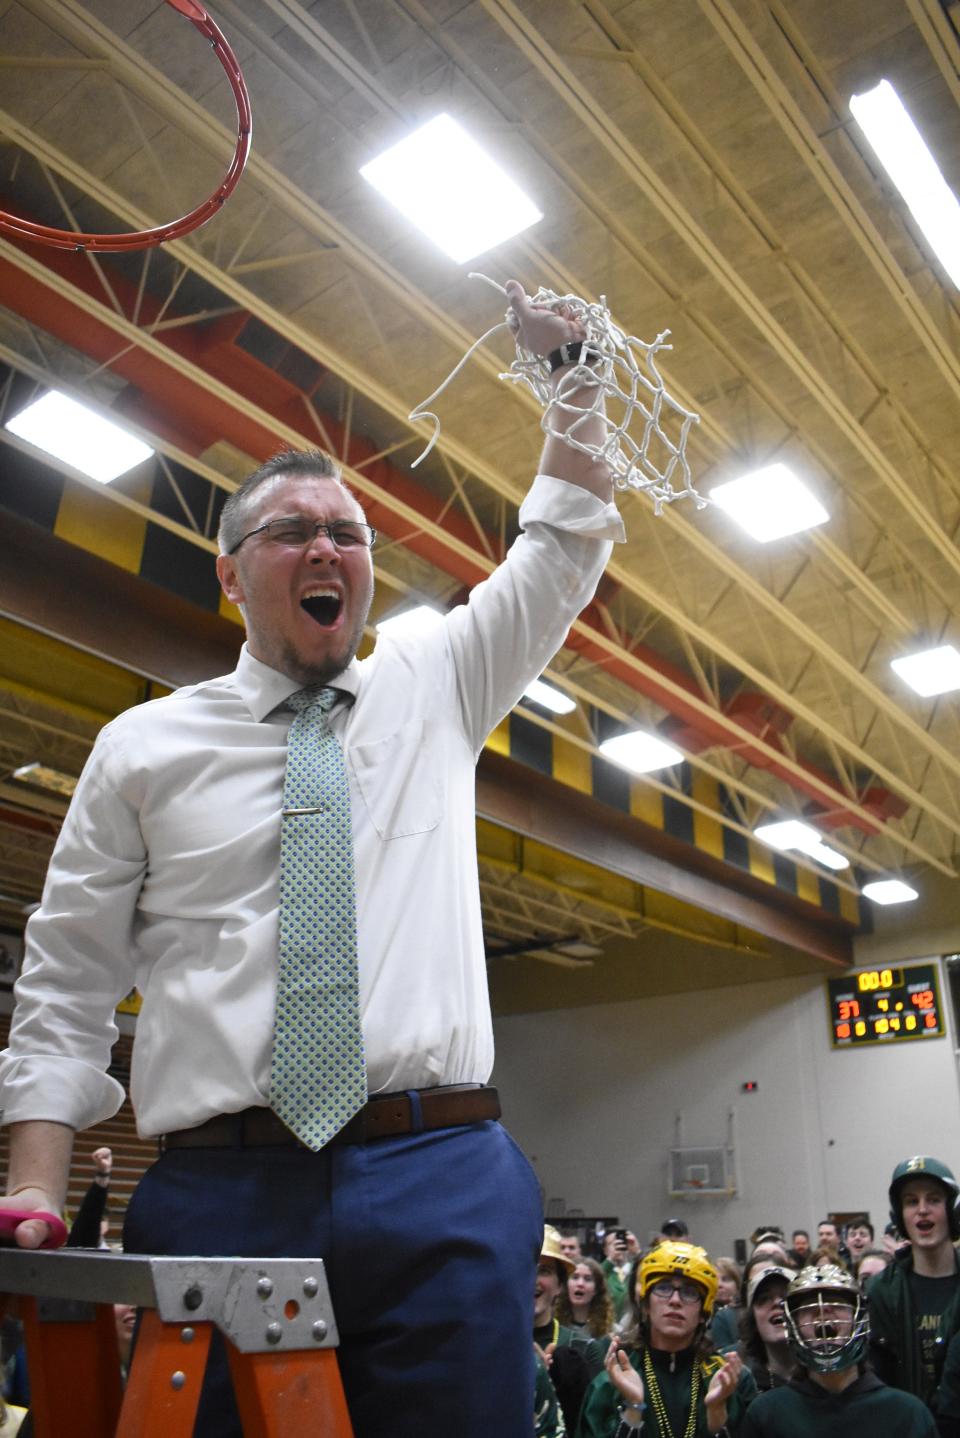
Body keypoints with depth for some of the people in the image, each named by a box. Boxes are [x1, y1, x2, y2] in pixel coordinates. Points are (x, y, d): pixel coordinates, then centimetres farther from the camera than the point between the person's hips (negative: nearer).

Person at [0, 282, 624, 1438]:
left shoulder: (434, 690, 12)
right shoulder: (143, 746, 7)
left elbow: (560, 551, 16)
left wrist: (572, 376, 8)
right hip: (214, 1195, 0)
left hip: (441, 1186, 1)